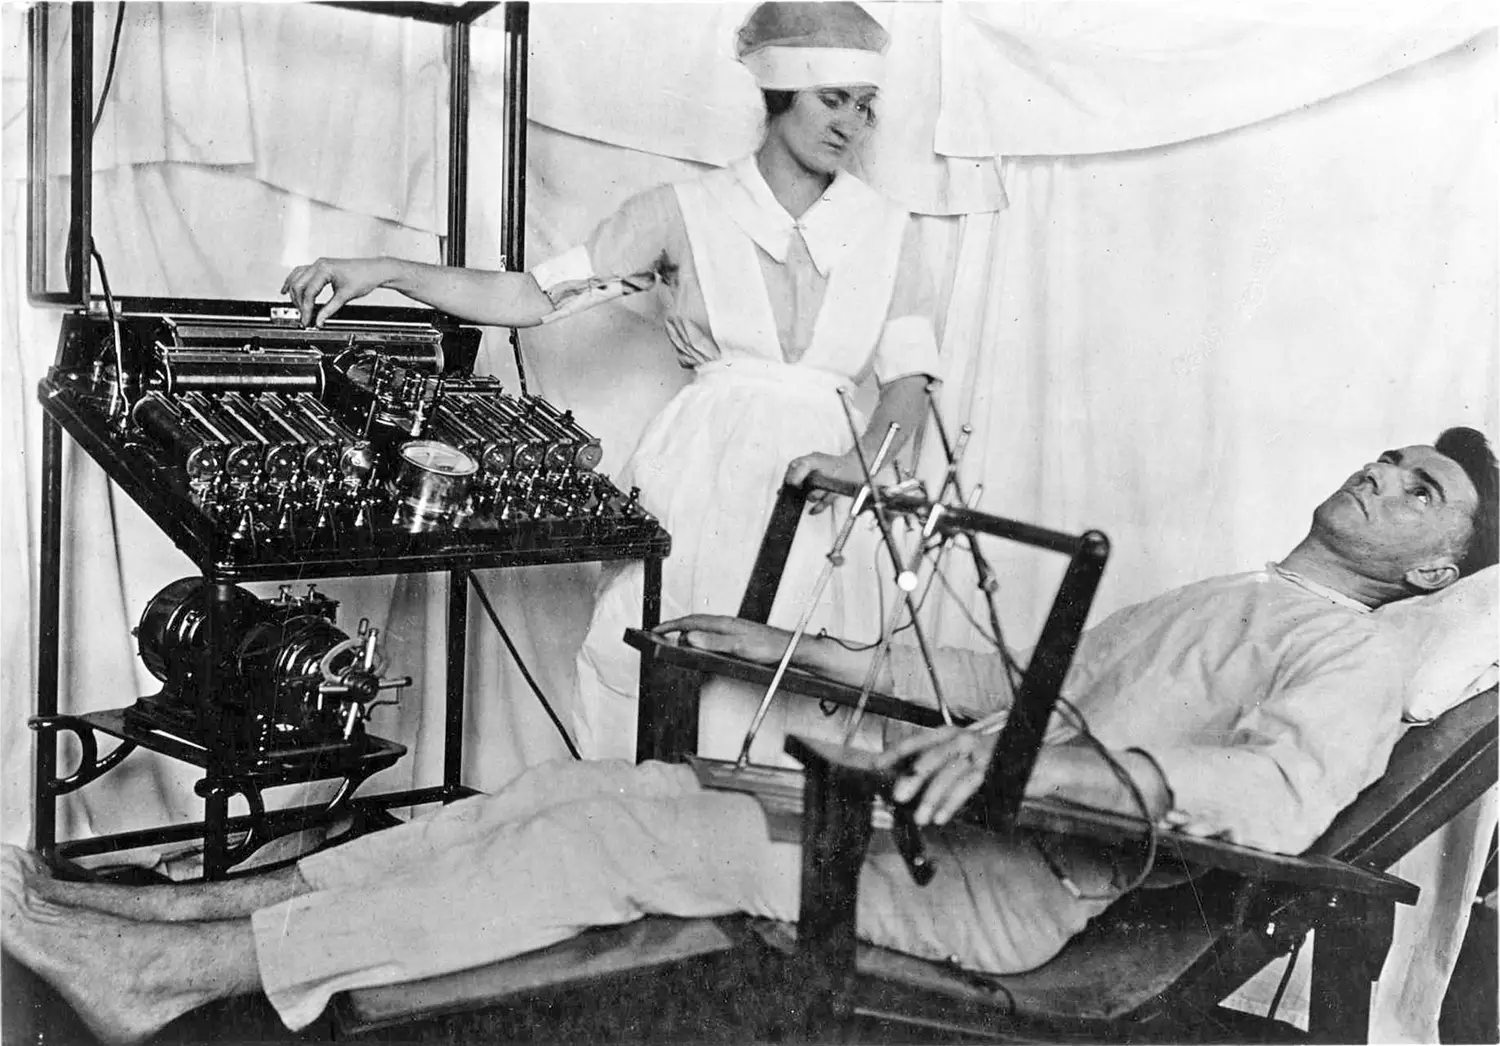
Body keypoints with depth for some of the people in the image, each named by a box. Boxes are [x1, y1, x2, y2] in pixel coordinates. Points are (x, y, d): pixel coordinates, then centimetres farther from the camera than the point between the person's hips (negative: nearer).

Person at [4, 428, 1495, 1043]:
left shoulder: (1344, 654, 0)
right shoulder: (1213, 604, 28)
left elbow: (1288, 790, -24)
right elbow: (1008, 678, 27)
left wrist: (1068, 756, -38)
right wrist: (804, 653, 20)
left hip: (1005, 886, -8)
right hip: (945, 813, 8)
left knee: (618, 832, -20)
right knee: (577, 794, -5)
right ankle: (182, 912, -4)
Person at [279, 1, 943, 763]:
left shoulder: (886, 229, 10)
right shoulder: (688, 211, 5)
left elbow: (910, 375, 4)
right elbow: (532, 297, 3)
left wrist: (861, 460, -17)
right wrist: (386, 272, -5)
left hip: (814, 476, 1)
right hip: (699, 469, -1)